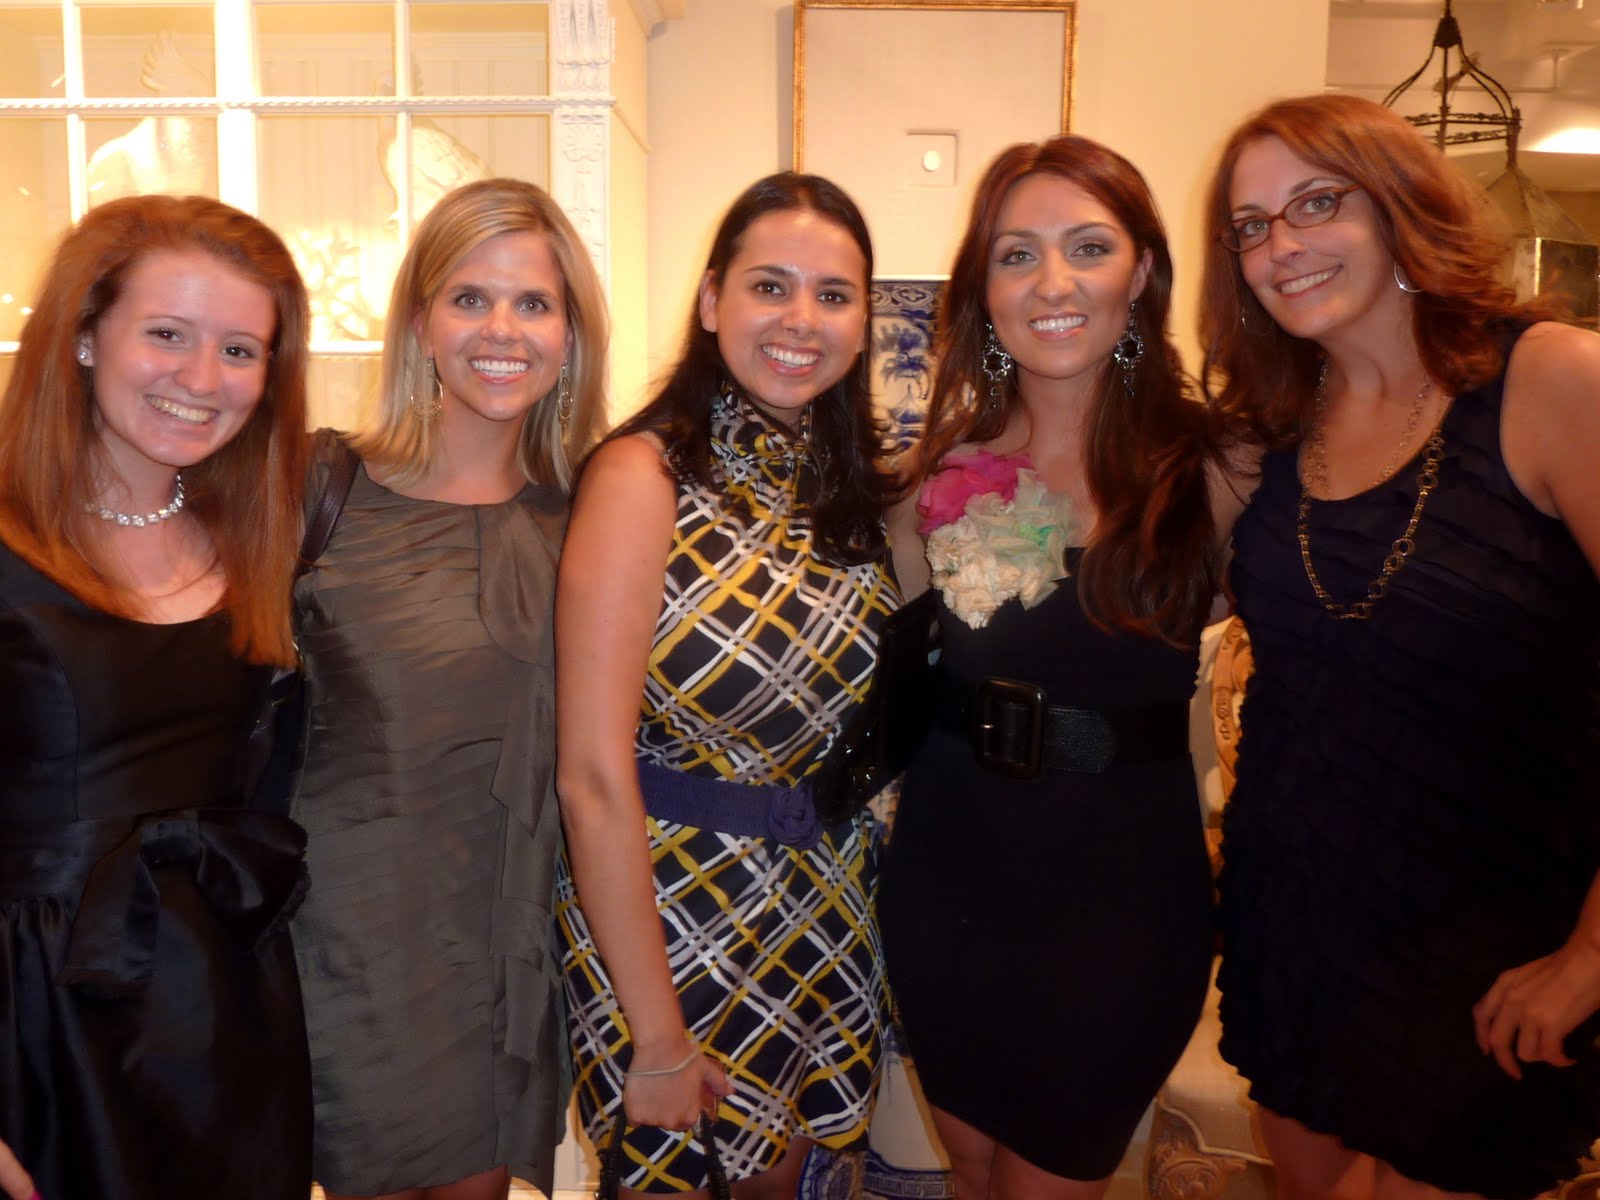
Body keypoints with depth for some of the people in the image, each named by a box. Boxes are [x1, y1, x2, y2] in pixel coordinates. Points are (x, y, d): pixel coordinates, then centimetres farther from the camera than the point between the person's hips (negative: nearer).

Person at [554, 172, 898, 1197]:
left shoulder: (854, 479, 1)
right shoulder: (644, 475, -18)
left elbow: (856, 714, 8)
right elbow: (593, 777, -21)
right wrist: (659, 1042, -18)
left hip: (822, 910, 6)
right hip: (666, 905, -5)